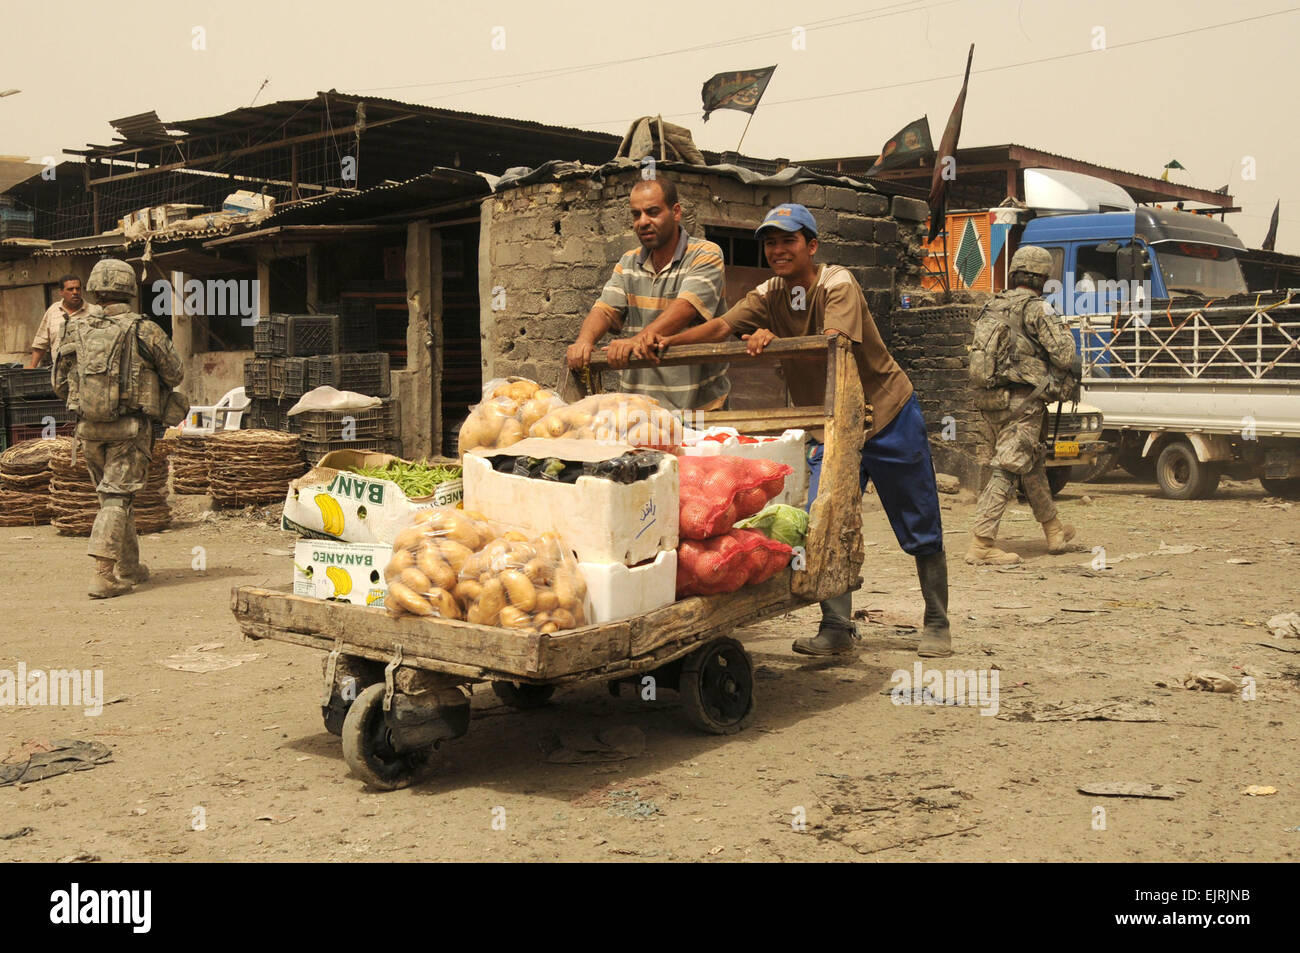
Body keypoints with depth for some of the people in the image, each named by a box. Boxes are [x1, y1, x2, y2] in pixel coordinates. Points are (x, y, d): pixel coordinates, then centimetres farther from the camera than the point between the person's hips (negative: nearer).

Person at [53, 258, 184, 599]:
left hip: (88, 428, 4)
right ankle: (104, 574, -14)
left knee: (113, 495, 17)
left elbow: (60, 383, 12)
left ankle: (129, 568, 26)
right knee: (117, 498, -3)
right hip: (130, 428, -4)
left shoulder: (77, 330, 5)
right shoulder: (144, 330, -6)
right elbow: (175, 374, 4)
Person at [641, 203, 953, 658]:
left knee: (920, 531, 6)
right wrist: (669, 342, -32)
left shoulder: (837, 284, -18)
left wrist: (775, 340, -49)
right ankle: (837, 628, 4)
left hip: (888, 415, -4)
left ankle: (937, 624, 21)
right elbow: (723, 325, -15)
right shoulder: (768, 296, 0)